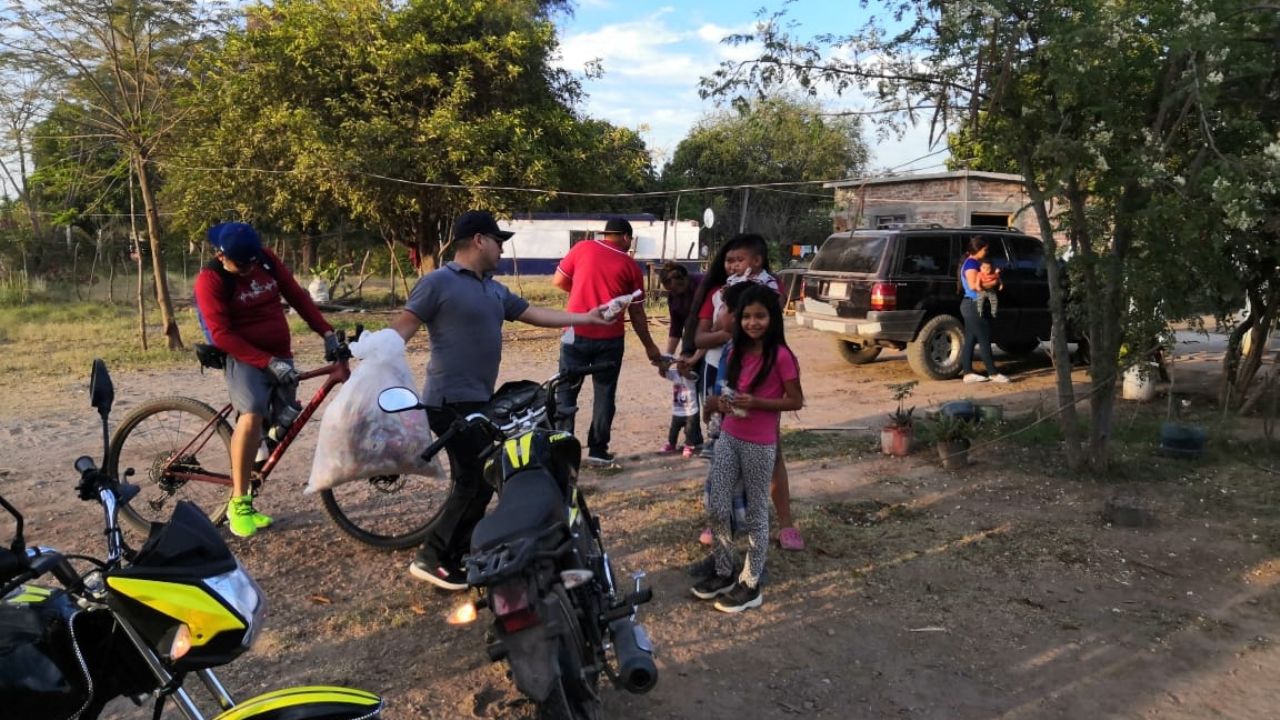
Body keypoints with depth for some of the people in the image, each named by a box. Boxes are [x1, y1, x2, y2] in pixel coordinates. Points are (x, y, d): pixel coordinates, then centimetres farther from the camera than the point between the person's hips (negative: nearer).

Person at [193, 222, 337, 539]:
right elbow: (222, 336, -17)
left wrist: (327, 332, -4)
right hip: (244, 358, -6)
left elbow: (297, 296, 7)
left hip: (281, 356, 6)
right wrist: (268, 362, -24)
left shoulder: (266, 259, 1)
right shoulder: (210, 279, -13)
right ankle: (238, 503, -17)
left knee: (284, 423, 4)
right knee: (252, 416, -29)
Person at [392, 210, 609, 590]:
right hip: (452, 402, -9)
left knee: (482, 481, 13)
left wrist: (586, 317, 19)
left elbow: (534, 314, 19)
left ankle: (459, 555, 25)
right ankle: (431, 558, 3)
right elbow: (402, 327, -14)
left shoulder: (495, 290, 15)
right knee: (473, 482, -9)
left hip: (480, 401, 9)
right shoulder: (438, 282, -10)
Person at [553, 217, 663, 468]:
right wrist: (649, 346, 16)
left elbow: (559, 281, 7)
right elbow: (636, 312, 6)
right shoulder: (630, 265, 3)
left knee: (566, 392, 9)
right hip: (610, 338, 0)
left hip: (577, 333, 0)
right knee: (605, 395, 10)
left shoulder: (582, 248, 2)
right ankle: (598, 451, 12)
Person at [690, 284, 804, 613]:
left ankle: (751, 584, 18)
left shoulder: (781, 356, -13)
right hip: (728, 437, 6)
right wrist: (723, 401, -4)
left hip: (760, 445, -6)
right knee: (717, 508, 7)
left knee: (756, 512, 7)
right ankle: (724, 573, 25)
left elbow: (796, 401, -11)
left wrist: (756, 403, -22)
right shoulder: (735, 354, 6)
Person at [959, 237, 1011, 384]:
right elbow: (973, 285, -24)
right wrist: (994, 283, -14)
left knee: (970, 340, 8)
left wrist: (994, 279, 1)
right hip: (973, 305, -10)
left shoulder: (975, 262, 16)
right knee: (984, 340, -6)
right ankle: (993, 373, -2)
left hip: (971, 305, 10)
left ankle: (968, 373, 10)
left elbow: (981, 281, 20)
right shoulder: (971, 263, -15)